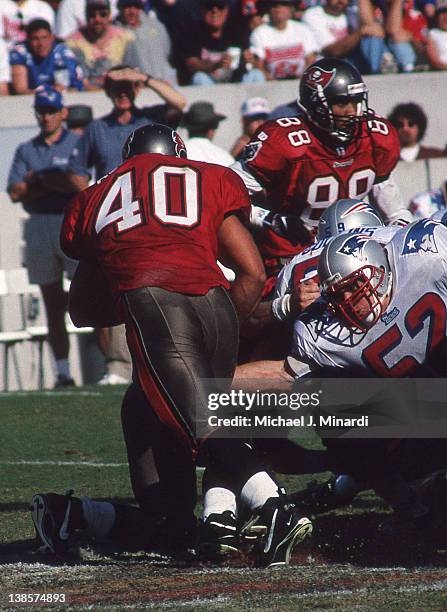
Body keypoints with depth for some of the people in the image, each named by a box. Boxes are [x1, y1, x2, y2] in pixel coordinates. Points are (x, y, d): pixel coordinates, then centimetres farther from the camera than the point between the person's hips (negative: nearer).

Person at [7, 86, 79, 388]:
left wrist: (39, 179, -7)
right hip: (39, 227, 4)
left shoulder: (78, 144, 4)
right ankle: (62, 371, 8)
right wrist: (57, 183, -6)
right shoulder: (26, 150, 15)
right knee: (53, 305, 5)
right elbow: (15, 192, 3)